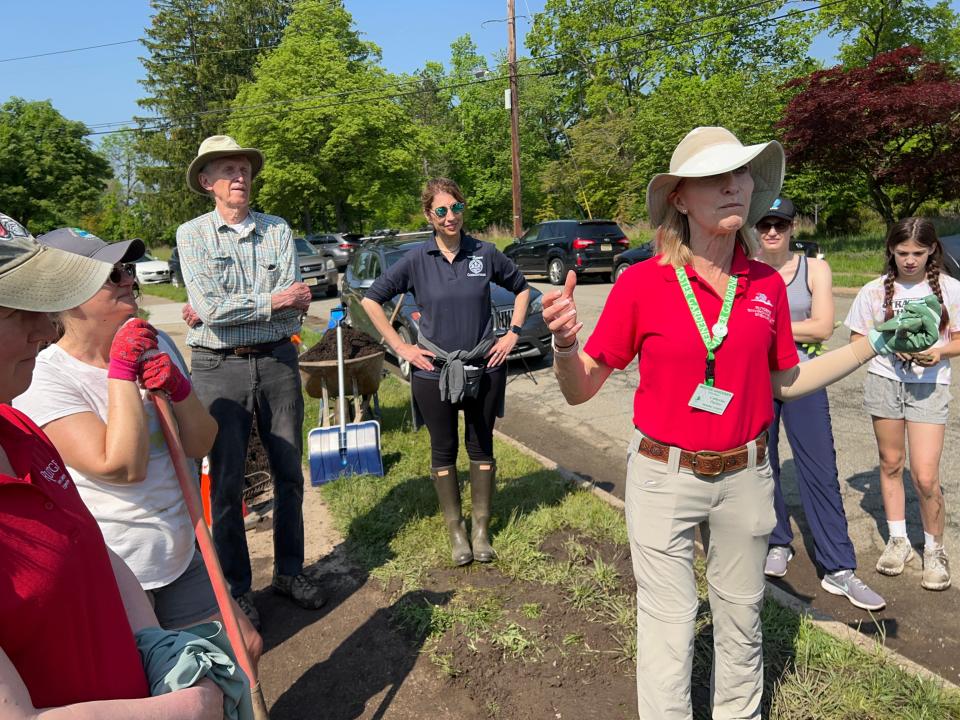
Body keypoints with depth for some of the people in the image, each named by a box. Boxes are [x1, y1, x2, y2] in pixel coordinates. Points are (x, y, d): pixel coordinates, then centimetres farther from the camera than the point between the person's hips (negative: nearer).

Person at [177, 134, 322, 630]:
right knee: (226, 482, 5)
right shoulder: (192, 234, -1)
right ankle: (235, 588, 21)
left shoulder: (278, 231, 5)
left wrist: (227, 309, -14)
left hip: (277, 361, 3)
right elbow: (209, 307, -16)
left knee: (289, 473, 11)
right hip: (218, 367, -2)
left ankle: (289, 571, 29)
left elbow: (294, 305, -8)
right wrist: (272, 301, -12)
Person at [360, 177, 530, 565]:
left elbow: (522, 288, 13)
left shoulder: (485, 254, -2)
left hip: (484, 368, 1)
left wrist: (513, 333, 3)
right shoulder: (417, 260, -5)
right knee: (444, 450, 10)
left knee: (481, 446, 11)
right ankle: (455, 529, 26)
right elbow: (371, 300, 1)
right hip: (434, 371, 0)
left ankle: (481, 526, 27)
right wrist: (401, 348, -4)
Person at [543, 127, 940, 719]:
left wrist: (879, 342, 9)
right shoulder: (641, 282, -13)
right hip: (664, 476, -3)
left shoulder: (767, 285, -1)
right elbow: (581, 390, -9)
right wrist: (564, 344, -30)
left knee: (741, 620, 21)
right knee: (669, 631, 7)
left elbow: (786, 382, 11)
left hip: (745, 476, 4)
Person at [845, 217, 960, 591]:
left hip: (929, 385, -2)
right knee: (891, 464, 12)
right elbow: (857, 340, 5)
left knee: (925, 476, -6)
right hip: (884, 381, 2)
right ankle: (898, 540, 28)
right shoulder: (875, 290, 1)